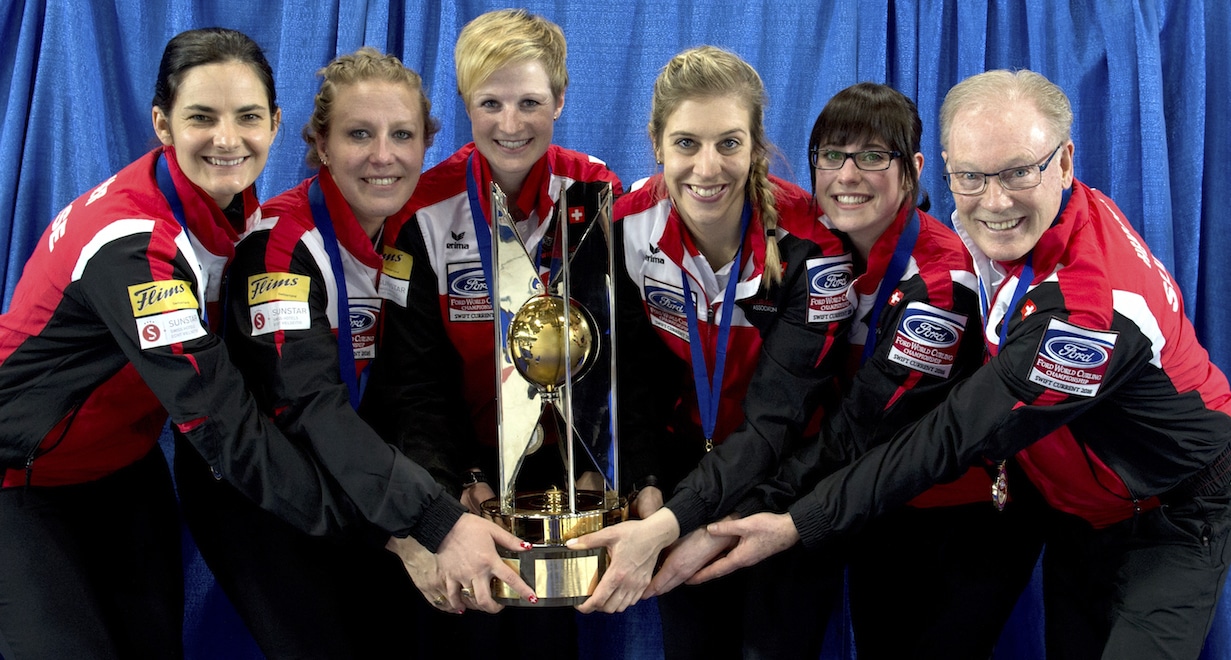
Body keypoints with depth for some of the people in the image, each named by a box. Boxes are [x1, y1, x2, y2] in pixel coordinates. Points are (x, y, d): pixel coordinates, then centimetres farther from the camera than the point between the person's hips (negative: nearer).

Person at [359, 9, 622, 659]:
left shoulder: (596, 196, -10)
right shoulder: (425, 211, -13)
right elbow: (415, 371, -12)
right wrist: (456, 481, -25)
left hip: (560, 454, 1)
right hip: (462, 453, -1)